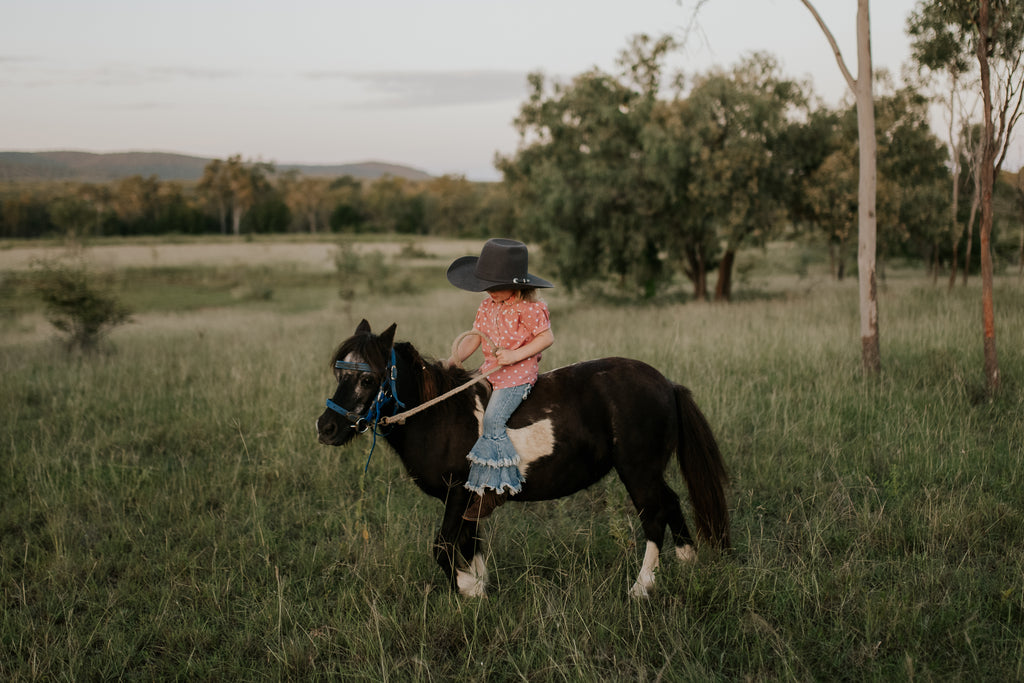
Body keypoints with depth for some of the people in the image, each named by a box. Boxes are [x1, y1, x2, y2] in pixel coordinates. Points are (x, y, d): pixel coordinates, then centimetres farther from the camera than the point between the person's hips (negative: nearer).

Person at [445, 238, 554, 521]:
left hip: (518, 373, -9)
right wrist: (456, 356, -3)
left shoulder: (528, 308, -12)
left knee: (493, 419, -20)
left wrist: (516, 355, -19)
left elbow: (547, 337, -11)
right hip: (490, 371, 9)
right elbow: (474, 337, 12)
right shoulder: (487, 306, 9)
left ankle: (494, 486, -14)